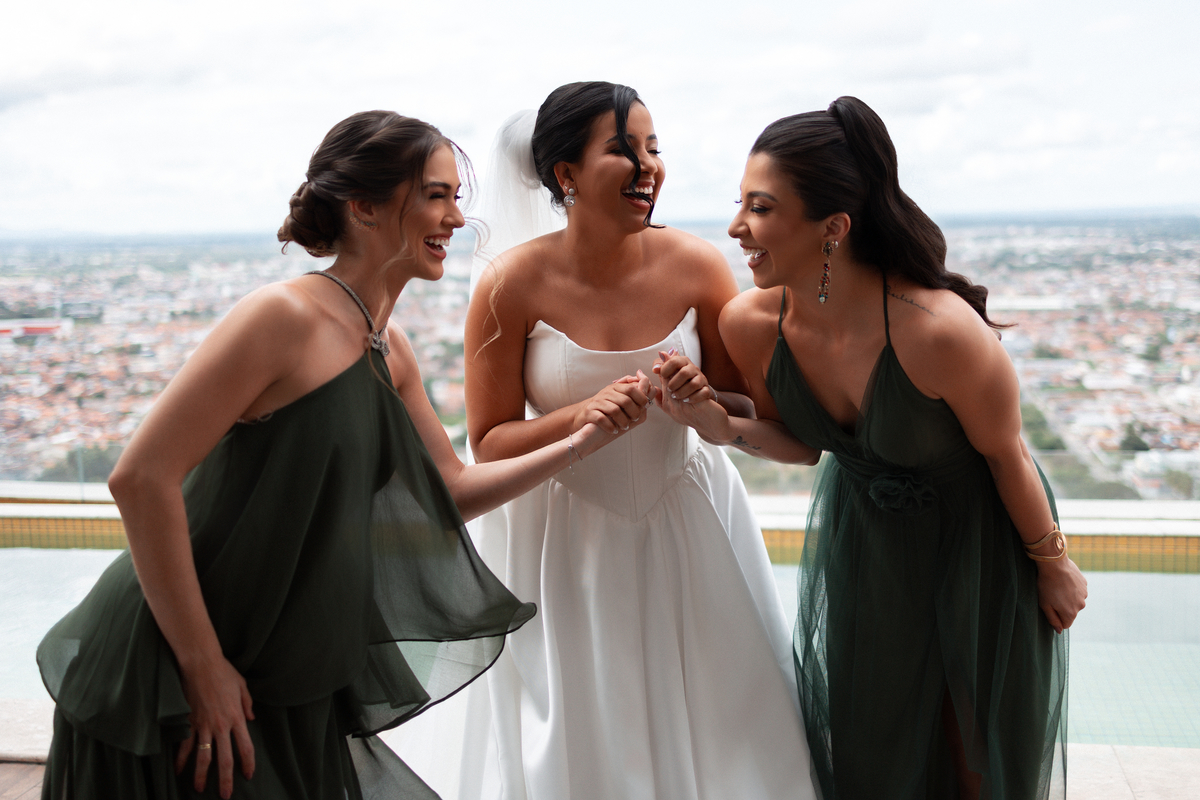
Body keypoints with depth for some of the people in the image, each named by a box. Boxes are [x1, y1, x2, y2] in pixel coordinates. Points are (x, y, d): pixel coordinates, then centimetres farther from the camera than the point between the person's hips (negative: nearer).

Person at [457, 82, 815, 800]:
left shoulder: (697, 267, -11)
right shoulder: (513, 286, -16)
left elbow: (752, 411, 0)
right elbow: (488, 444, -9)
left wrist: (704, 398, -23)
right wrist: (580, 418, -27)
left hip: (686, 524, 2)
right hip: (565, 541, -2)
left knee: (715, 737, 11)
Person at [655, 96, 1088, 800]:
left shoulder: (939, 330, -36)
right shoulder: (751, 324, -21)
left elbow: (1006, 453, -18)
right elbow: (803, 444, -2)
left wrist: (1053, 564, -4)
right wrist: (723, 426, -21)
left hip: (980, 541, -4)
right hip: (861, 542, 4)